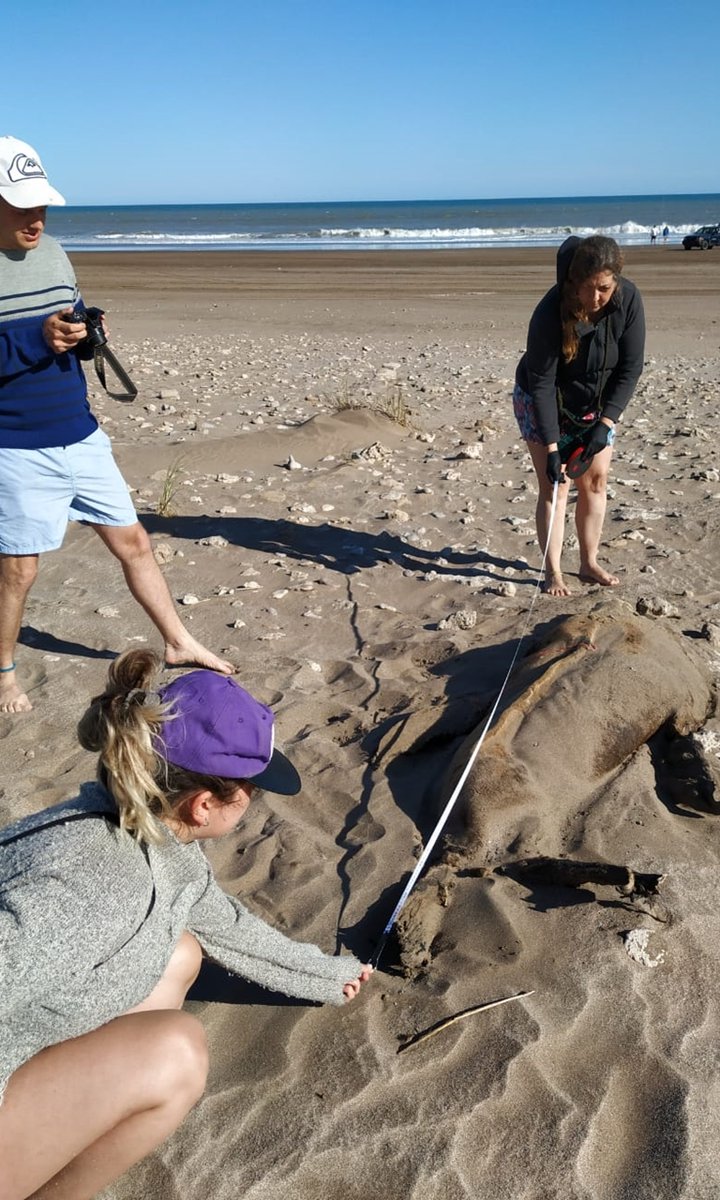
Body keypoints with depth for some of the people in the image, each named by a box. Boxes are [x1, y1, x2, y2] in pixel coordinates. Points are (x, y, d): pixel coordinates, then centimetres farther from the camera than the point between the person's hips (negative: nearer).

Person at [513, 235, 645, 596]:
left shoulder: (629, 299, -22)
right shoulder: (551, 312, -32)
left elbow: (631, 367, -16)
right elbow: (541, 382, -28)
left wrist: (605, 423, -24)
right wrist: (551, 447, -30)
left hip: (596, 404, 4)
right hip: (544, 404, -4)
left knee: (595, 480, 5)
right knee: (554, 486, -7)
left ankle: (589, 563, 18)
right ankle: (553, 573, 1)